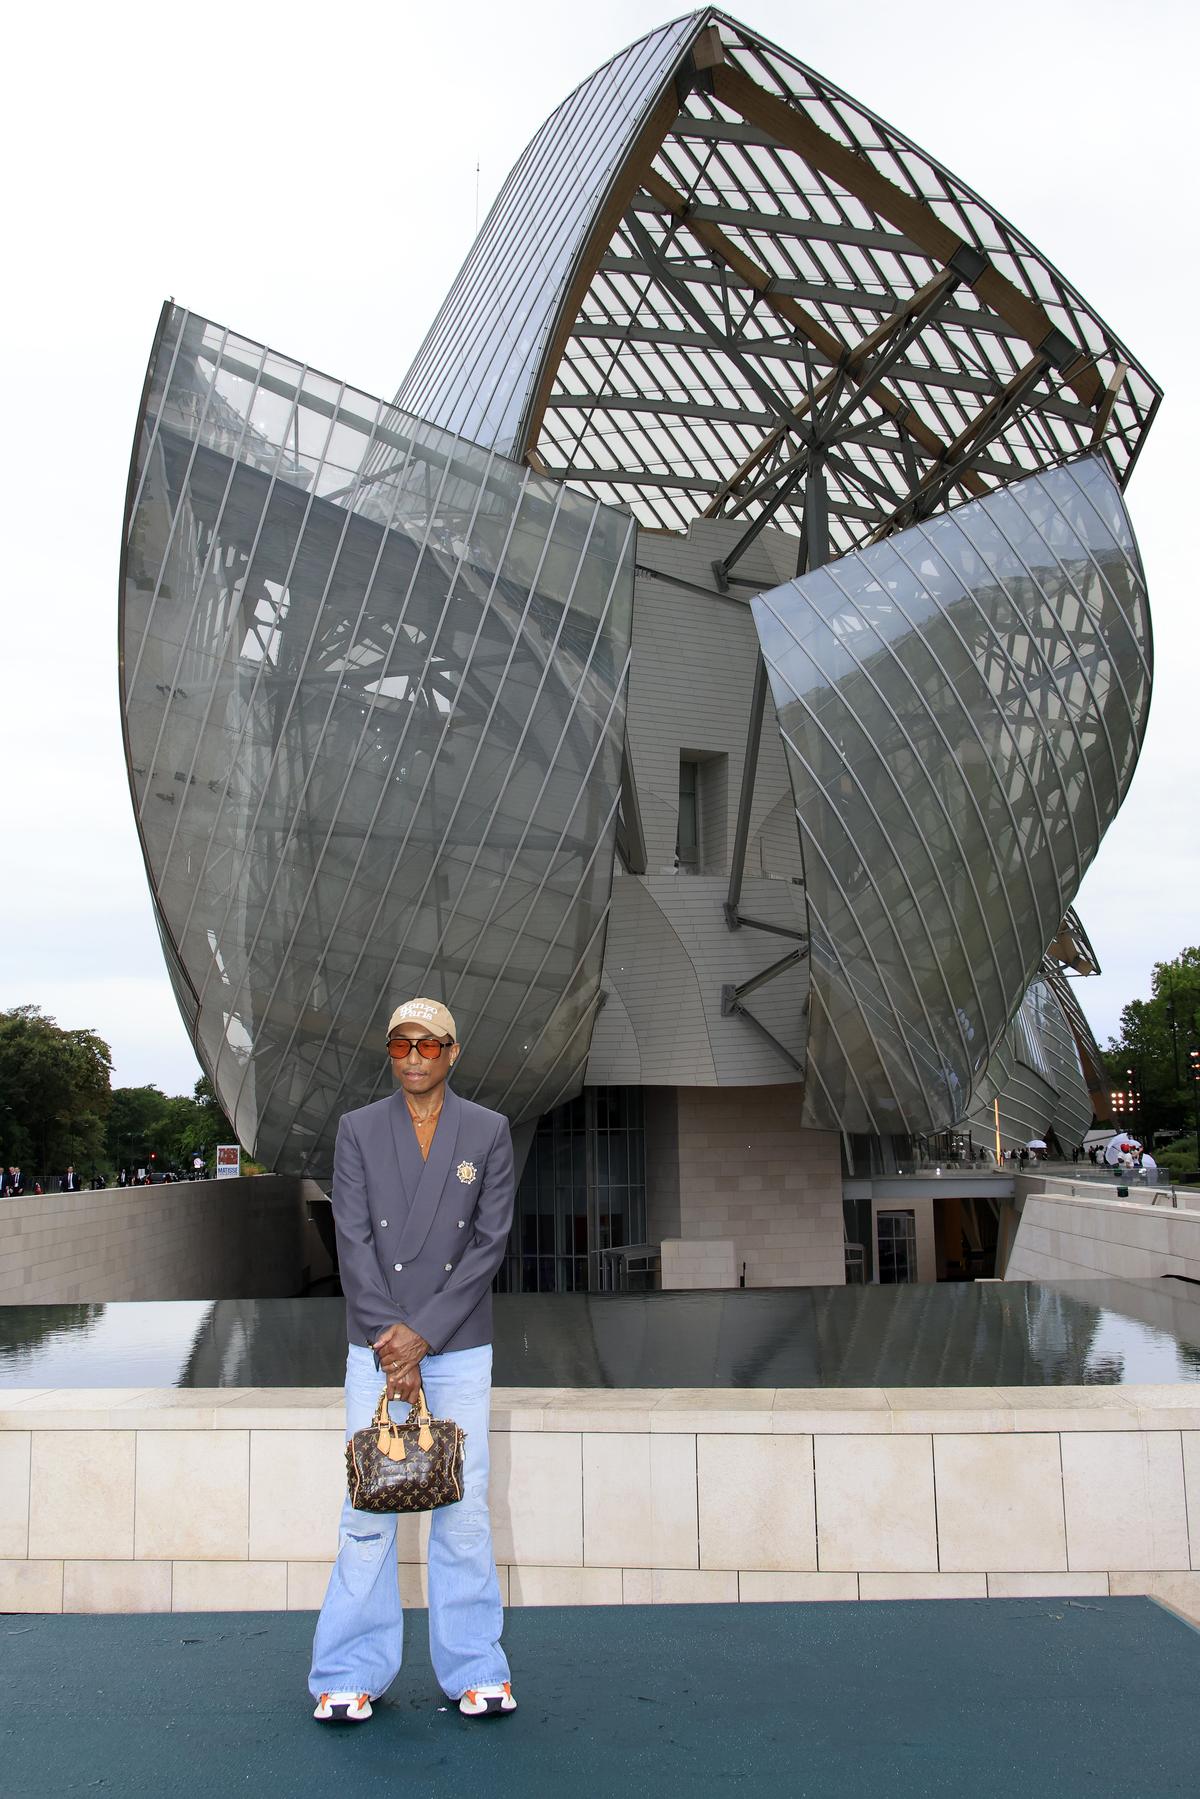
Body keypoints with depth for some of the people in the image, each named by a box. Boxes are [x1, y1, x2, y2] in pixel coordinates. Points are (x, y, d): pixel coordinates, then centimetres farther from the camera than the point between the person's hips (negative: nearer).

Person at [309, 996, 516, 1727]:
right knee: (369, 1506, 2)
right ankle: (351, 1676, 15)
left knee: (465, 1508, 3)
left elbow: (491, 1241, -4)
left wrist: (422, 1334, -11)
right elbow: (353, 1241, -3)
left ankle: (476, 1671, 16)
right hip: (376, 1345, 0)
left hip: (460, 1346, 0)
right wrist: (388, 1342, -11)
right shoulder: (358, 1129, 3)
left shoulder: (489, 1132, 2)